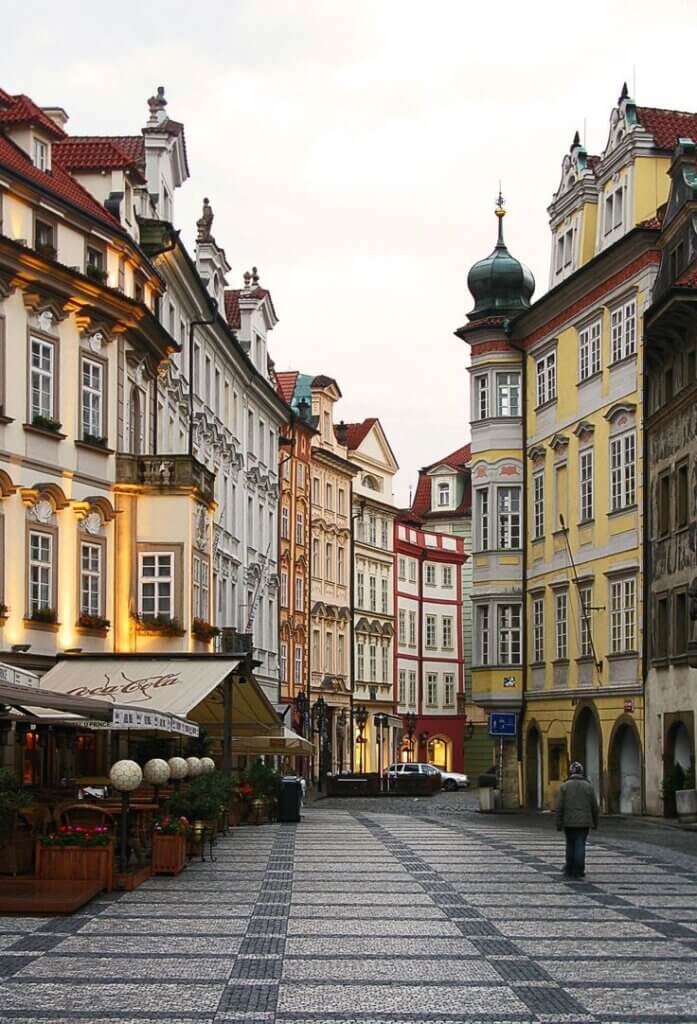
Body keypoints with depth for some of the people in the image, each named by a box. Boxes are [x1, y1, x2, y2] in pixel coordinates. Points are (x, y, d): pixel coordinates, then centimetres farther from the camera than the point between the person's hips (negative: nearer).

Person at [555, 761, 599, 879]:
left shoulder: (564, 786, -4)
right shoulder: (588, 787, -1)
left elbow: (560, 807, -6)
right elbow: (594, 807, 2)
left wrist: (559, 823, -1)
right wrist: (595, 822, 15)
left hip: (569, 822, 0)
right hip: (584, 822, 0)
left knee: (570, 845, 15)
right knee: (580, 846, 1)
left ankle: (569, 869, 18)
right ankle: (578, 870, -3)